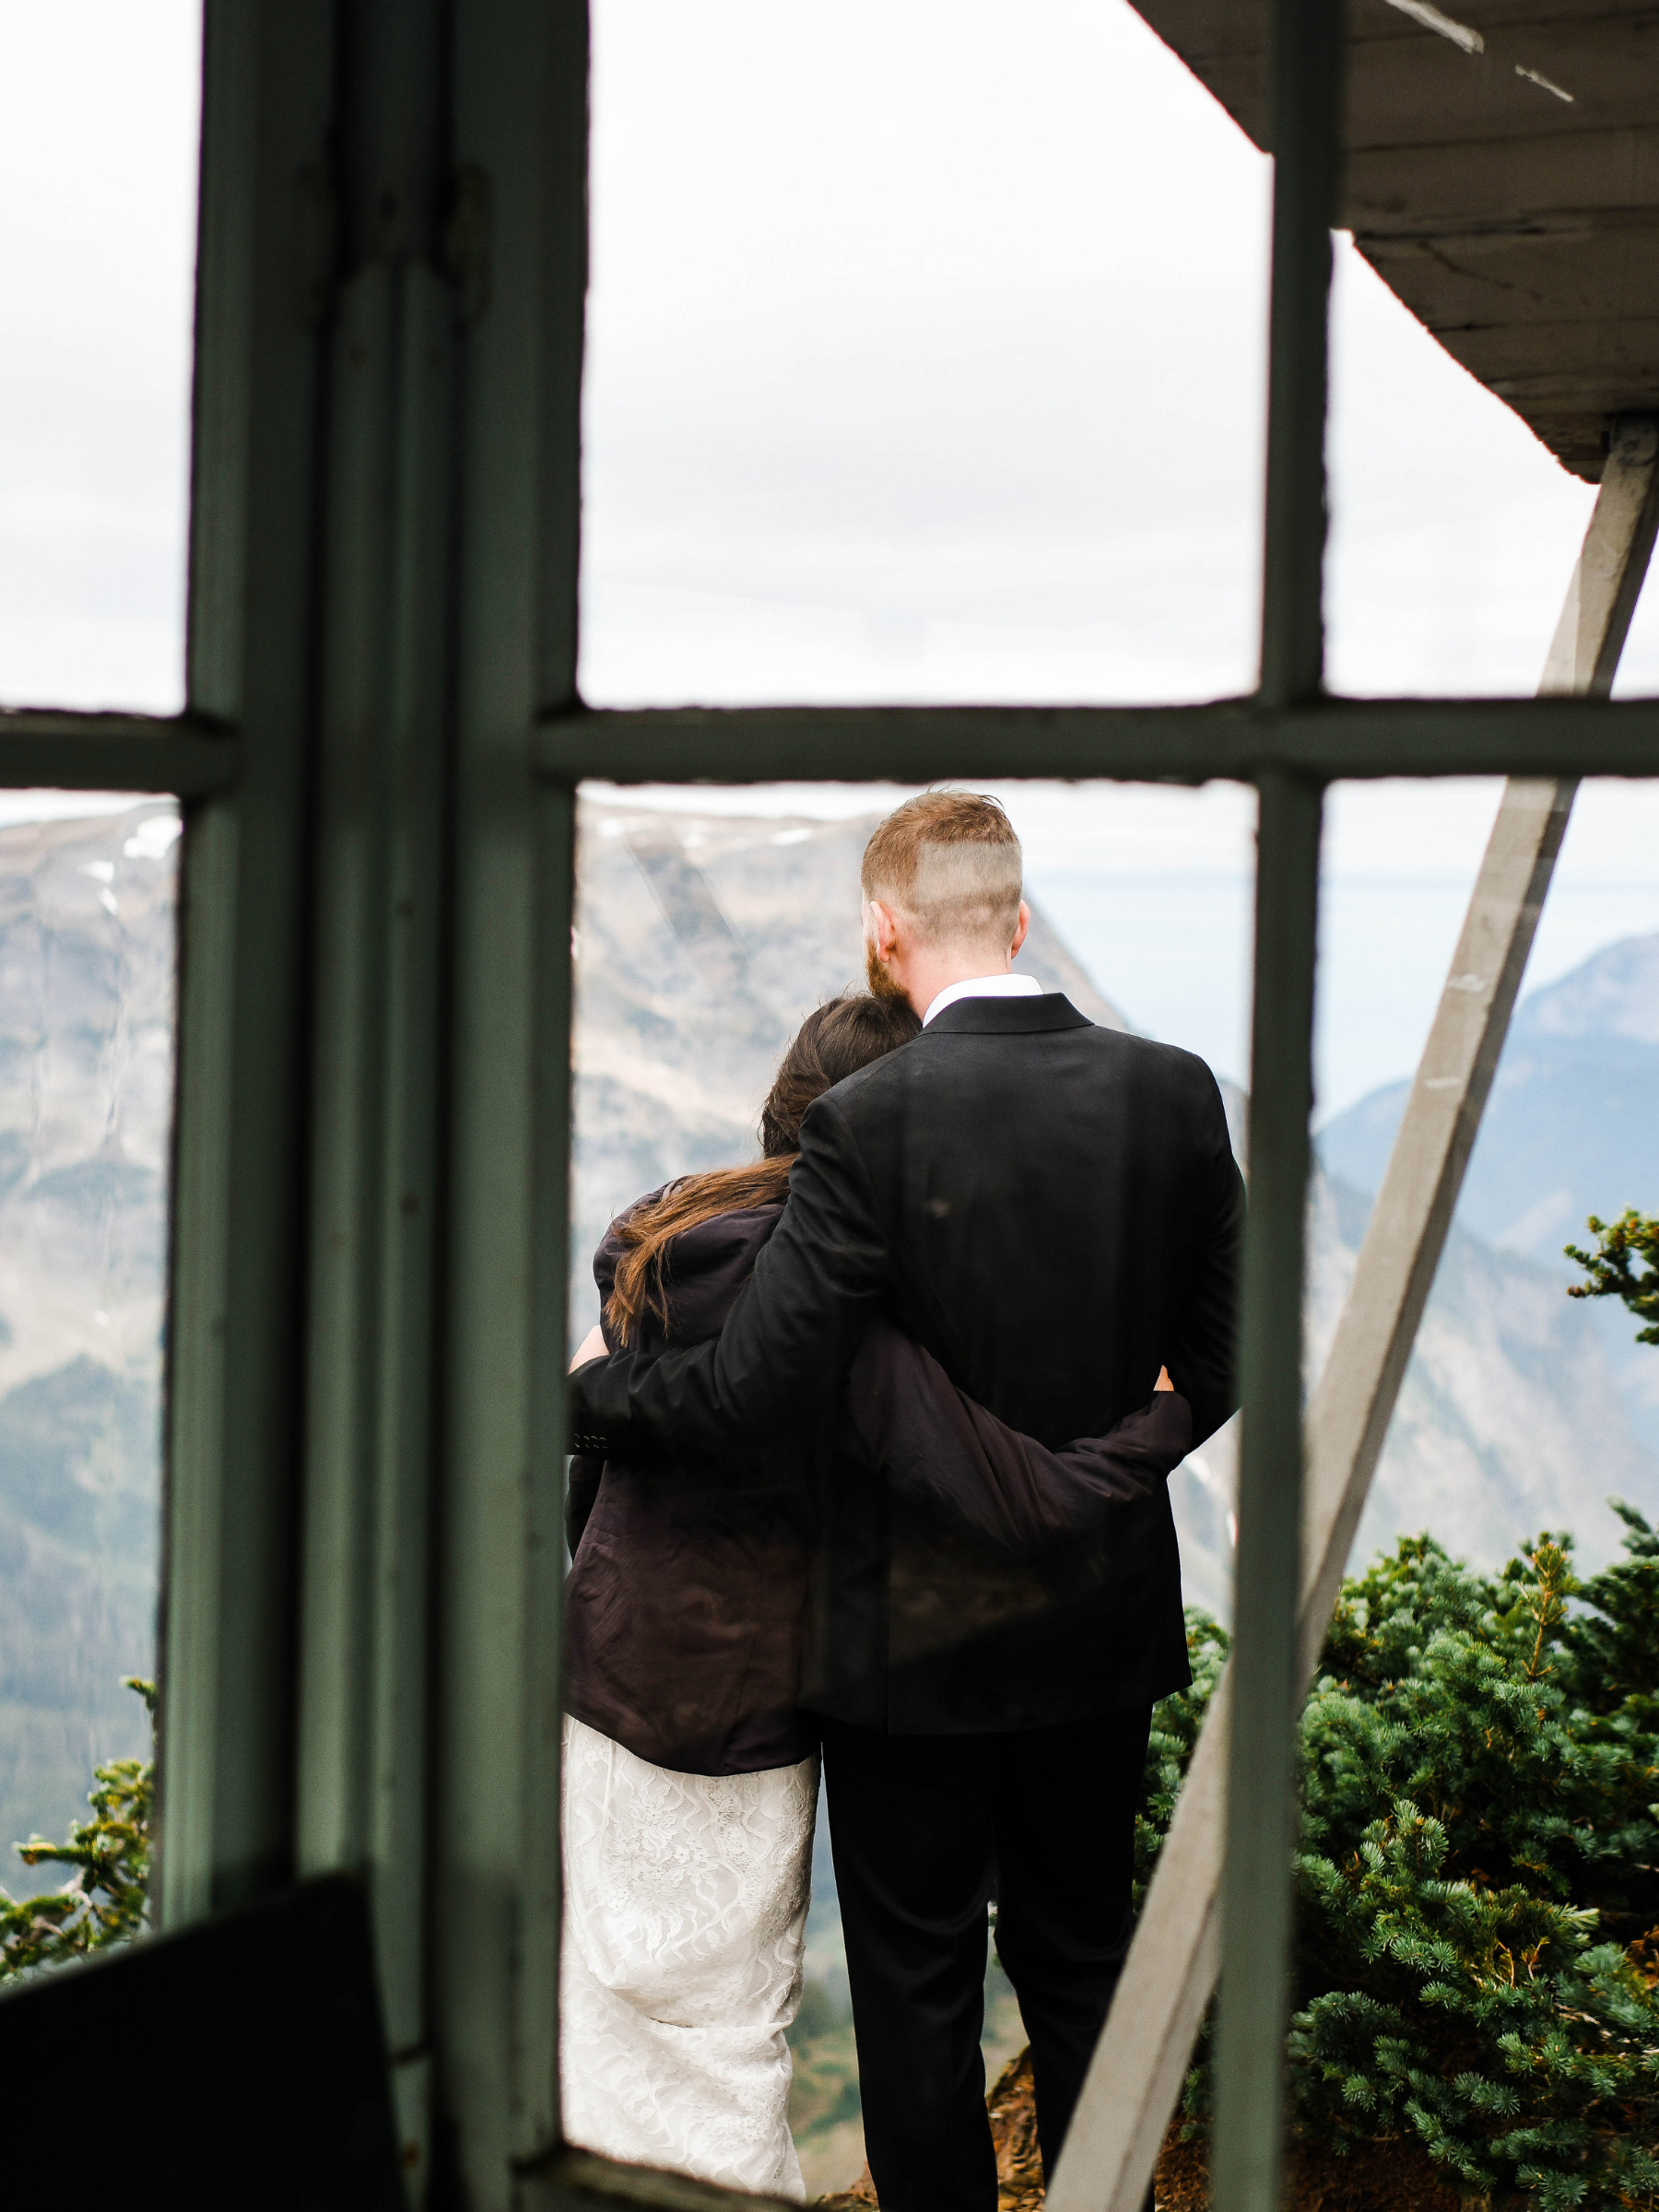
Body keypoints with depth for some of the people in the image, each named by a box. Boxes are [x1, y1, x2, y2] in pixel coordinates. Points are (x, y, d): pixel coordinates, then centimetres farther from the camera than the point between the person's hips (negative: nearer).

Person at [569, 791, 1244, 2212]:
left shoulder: (870, 1122, -20)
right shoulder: (1173, 1093, -5)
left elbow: (755, 1393, -22)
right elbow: (1225, 1359, 3)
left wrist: (578, 1395, -5)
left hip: (916, 1631, -4)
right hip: (1103, 1620, 5)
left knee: (919, 1987, 11)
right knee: (1083, 1963, 20)